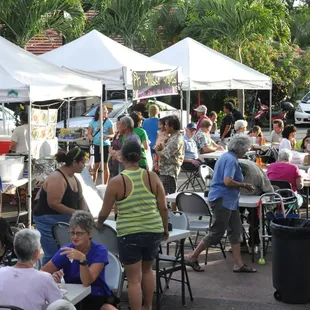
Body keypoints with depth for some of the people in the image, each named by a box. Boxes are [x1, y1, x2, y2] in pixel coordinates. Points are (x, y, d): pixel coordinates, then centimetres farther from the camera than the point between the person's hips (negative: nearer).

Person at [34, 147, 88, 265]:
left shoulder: (74, 178, 9)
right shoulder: (57, 178, -20)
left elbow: (80, 199, 16)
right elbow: (54, 204, -24)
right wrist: (74, 212, -18)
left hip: (64, 219, 9)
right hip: (49, 220, -9)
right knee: (54, 255, -11)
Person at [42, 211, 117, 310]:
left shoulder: (100, 251, -10)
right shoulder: (66, 251, -3)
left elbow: (87, 282, -22)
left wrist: (82, 258, -38)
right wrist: (53, 277, -26)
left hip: (98, 298, -1)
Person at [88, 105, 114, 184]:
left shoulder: (108, 122, 2)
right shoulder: (93, 122, 4)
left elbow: (113, 134, 4)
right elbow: (89, 134, 7)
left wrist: (107, 136, -17)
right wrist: (92, 139, -14)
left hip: (105, 145, 0)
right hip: (96, 145, 0)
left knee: (105, 165, 3)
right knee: (96, 165, 5)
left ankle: (105, 184, 9)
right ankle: (93, 183, 15)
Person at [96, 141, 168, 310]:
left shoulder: (116, 182, -8)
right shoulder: (152, 176, -1)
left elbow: (104, 213, -2)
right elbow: (163, 207, 1)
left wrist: (98, 224, 20)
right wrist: (165, 228, 16)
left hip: (129, 234, -4)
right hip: (153, 231, 4)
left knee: (134, 279, 5)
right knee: (147, 269, 27)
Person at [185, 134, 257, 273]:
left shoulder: (226, 156, 14)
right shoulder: (231, 160, -18)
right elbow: (228, 181, -27)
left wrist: (242, 185, 17)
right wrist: (244, 185, -15)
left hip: (228, 200, 11)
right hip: (222, 199, -11)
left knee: (235, 230, 10)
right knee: (217, 232, -3)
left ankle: (238, 264, 13)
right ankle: (192, 257, 7)